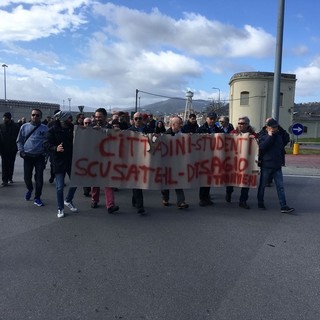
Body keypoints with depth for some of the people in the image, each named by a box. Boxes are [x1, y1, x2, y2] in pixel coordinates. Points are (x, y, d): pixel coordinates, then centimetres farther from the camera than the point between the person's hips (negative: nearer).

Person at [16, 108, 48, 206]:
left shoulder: (45, 128, -1)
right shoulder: (24, 127, 3)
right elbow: (19, 141, 11)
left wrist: (46, 153, -6)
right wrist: (21, 151, -1)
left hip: (40, 157, -1)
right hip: (27, 156, 1)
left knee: (39, 178, -1)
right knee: (27, 177, 7)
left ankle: (37, 198, 13)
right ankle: (29, 189, 40)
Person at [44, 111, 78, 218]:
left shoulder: (72, 128, 3)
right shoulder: (53, 130, -8)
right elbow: (46, 144, -12)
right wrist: (55, 148, -30)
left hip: (71, 161, 4)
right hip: (59, 162, -4)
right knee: (60, 187, 2)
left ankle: (68, 201, 35)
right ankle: (60, 209, 17)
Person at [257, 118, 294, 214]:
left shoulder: (279, 135, 9)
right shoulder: (263, 135, -4)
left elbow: (282, 148, 19)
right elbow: (262, 146, -22)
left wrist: (282, 161, 18)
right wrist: (270, 136, -17)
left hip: (277, 166, 4)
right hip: (266, 165, -4)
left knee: (280, 186, 1)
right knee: (262, 185, 7)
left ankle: (283, 206, 2)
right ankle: (260, 203, 22)